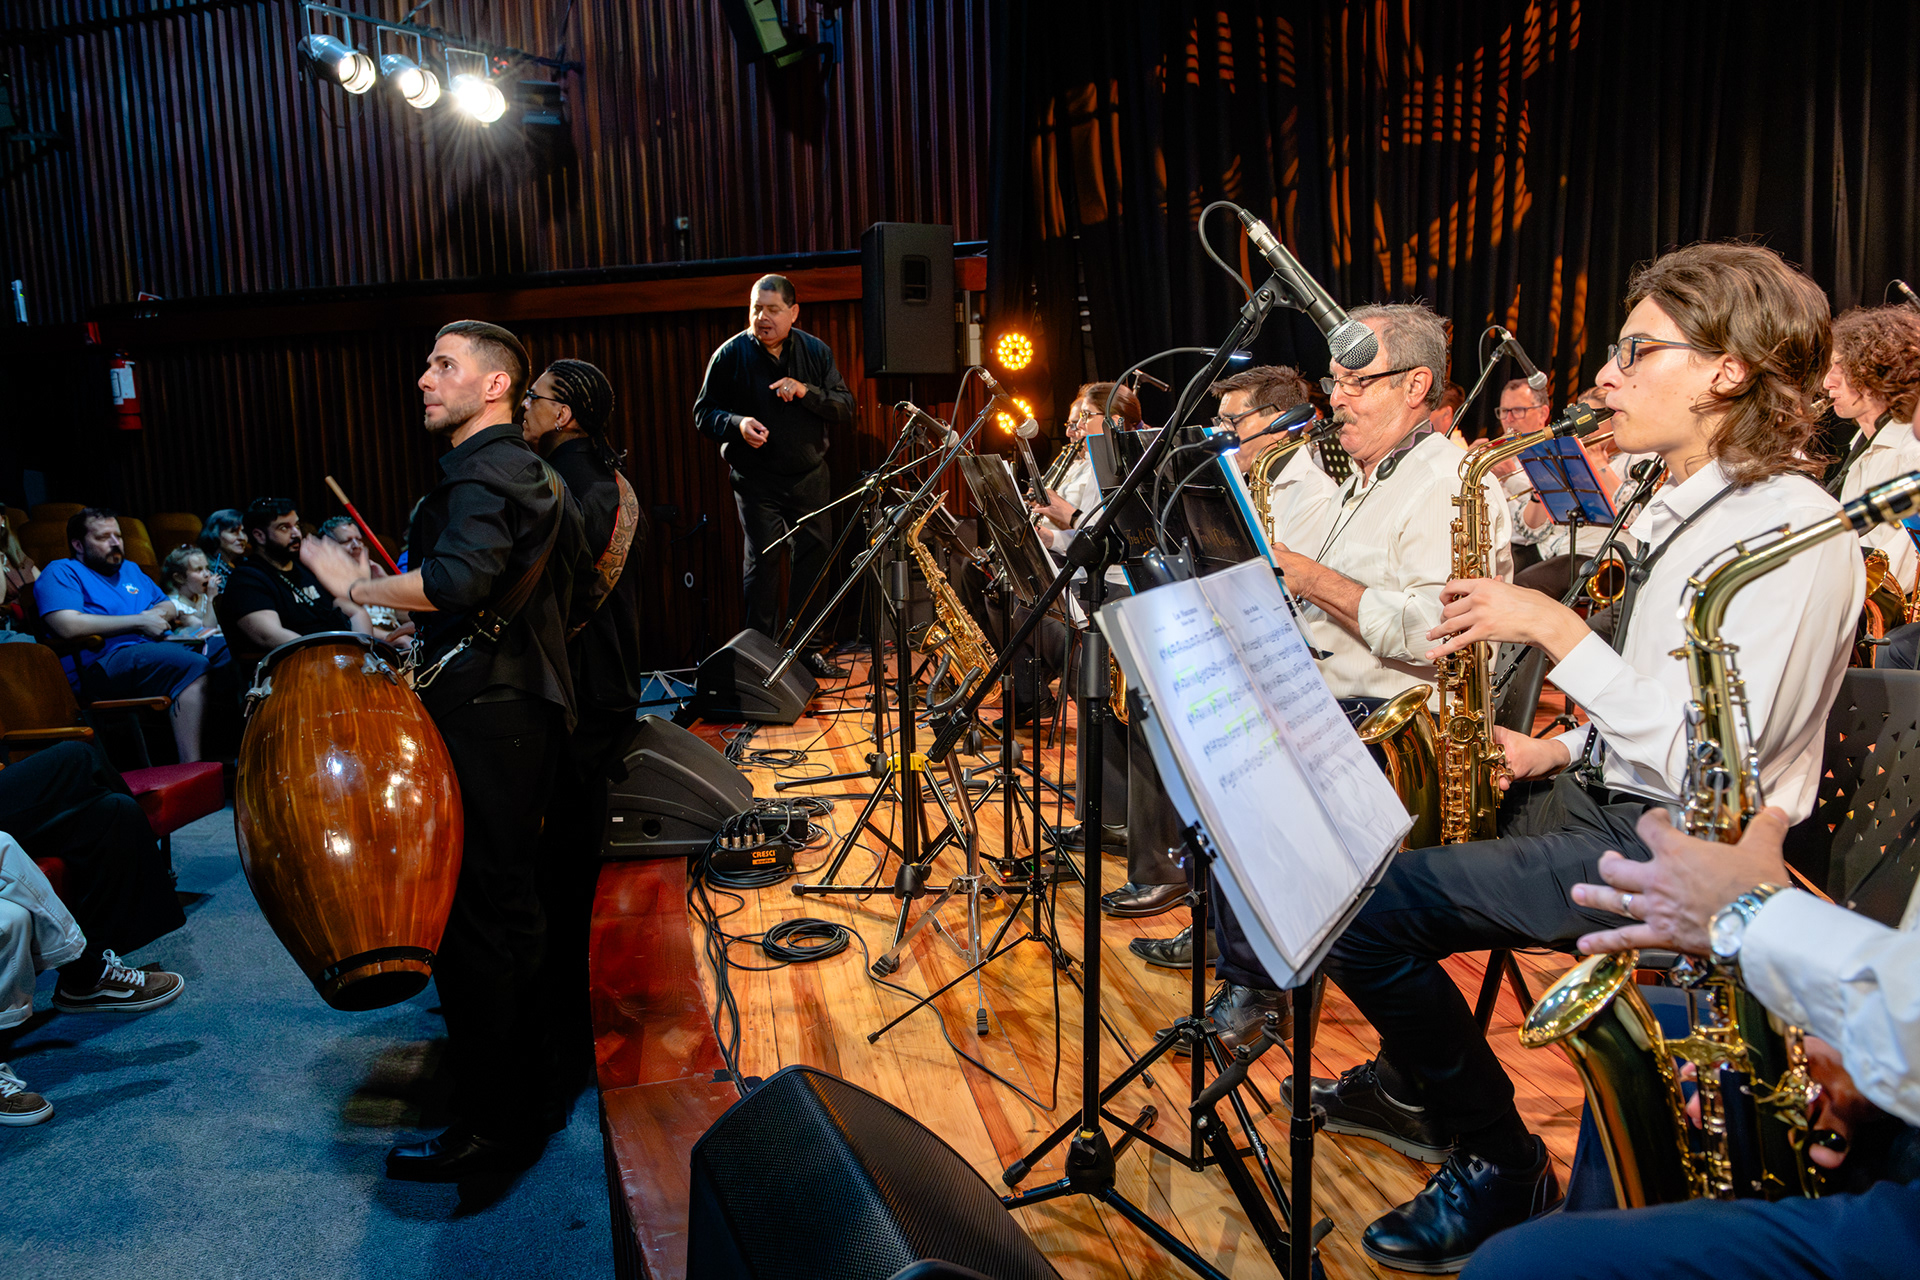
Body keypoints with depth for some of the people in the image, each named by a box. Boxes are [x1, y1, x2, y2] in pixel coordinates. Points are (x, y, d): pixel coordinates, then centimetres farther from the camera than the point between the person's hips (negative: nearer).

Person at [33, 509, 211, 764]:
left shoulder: (130, 569, 30)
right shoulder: (61, 573, 6)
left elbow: (169, 608, 30)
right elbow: (68, 626, -12)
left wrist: (158, 614, 4)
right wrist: (140, 622, -10)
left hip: (157, 646, 8)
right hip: (101, 664, -8)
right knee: (192, 665, -36)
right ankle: (191, 771, -43)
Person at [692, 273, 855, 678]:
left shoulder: (816, 352, 4)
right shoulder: (731, 354, -3)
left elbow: (846, 408, 1)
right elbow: (704, 413, 1)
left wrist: (806, 392, -17)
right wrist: (737, 424, -20)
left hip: (811, 476, 3)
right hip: (756, 480, -3)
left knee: (814, 560, 7)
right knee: (763, 563, -6)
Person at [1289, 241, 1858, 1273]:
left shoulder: (1794, 533, -19)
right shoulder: (1686, 508, 12)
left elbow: (1709, 765, -26)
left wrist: (1556, 630, -23)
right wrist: (1559, 751, 4)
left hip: (1670, 853, -10)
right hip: (1606, 800, 10)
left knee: (1355, 908, -20)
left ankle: (1499, 1168, 1)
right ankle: (1417, 1081, 29)